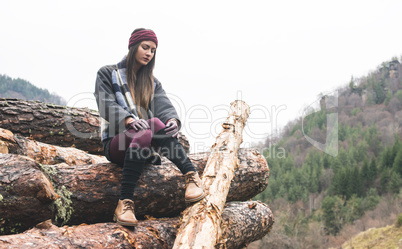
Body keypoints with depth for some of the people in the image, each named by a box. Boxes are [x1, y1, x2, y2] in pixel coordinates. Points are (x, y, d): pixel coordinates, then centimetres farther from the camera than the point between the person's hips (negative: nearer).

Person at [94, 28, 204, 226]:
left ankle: (191, 176, -40)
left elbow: (164, 106, 3)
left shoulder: (152, 82, 22)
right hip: (116, 140, -3)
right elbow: (106, 105, -6)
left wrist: (173, 120, -22)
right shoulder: (107, 74, 10)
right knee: (143, 134, -38)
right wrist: (128, 120, -26)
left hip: (147, 144, 3)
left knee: (156, 123, -32)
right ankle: (125, 202, -45)